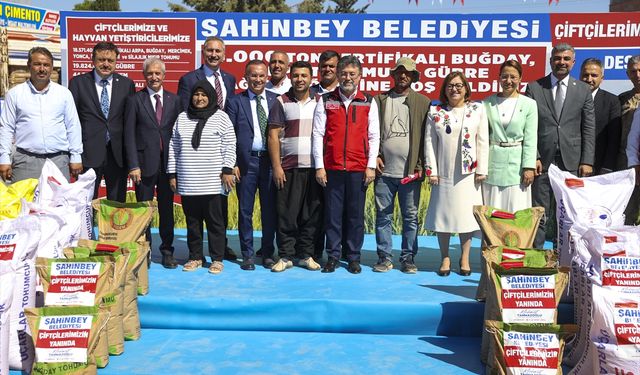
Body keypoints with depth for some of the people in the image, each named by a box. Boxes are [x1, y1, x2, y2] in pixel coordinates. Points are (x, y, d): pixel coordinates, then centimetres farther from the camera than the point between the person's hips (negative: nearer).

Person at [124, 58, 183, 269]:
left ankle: (167, 251, 18)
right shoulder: (135, 100, 2)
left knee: (167, 208, 8)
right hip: (145, 162, -2)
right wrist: (133, 165, -9)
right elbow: (129, 134, -2)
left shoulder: (174, 100, 9)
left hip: (168, 162, 2)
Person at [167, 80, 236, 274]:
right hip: (187, 182, 3)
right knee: (192, 220, 9)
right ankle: (195, 257, 19)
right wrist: (172, 173, 9)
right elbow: (173, 147, 13)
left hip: (213, 182, -3)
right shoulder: (182, 118, 12)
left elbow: (229, 146, -1)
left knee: (215, 220, 1)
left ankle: (217, 259, 10)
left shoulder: (221, 117, 2)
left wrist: (227, 170, -8)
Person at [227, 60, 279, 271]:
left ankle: (268, 254, 19)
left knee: (270, 210, 7)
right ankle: (247, 255, 16)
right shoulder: (236, 102, 3)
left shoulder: (276, 100, 8)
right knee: (245, 211, 5)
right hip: (247, 161, -1)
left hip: (270, 160, 1)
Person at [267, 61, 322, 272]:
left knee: (312, 215, 5)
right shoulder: (281, 103, 3)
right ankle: (285, 256, 10)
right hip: (289, 168, -2)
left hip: (315, 168, 2)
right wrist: (276, 166, -7)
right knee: (287, 215, 1)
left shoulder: (319, 103, 10)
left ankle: (306, 255, 15)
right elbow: (273, 136, 0)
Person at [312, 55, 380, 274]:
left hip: (359, 168, 0)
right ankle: (333, 256, 13)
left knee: (356, 214, 5)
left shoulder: (369, 102, 7)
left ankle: (354, 257, 15)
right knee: (333, 213, 3)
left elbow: (374, 136, 7)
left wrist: (371, 166, 0)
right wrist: (319, 166, -2)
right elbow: (318, 134, 3)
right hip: (332, 167, 0)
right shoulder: (325, 101, 6)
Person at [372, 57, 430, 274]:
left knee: (410, 217, 5)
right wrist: (375, 156, -4)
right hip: (384, 170, 1)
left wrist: (421, 165, -5)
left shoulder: (423, 102, 7)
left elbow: (427, 136, 3)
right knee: (383, 216, 6)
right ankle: (384, 257, 14)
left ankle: (408, 258, 14)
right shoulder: (380, 100, 10)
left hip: (410, 171, -1)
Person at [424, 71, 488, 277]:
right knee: (443, 214, 5)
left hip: (468, 173, -1)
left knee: (466, 214, 3)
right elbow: (430, 142, 3)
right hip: (443, 173, 1)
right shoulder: (435, 112, 5)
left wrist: (481, 170, -3)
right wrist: (431, 171, -3)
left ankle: (465, 258, 15)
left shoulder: (478, 109, 4)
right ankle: (445, 258, 16)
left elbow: (482, 141, 2)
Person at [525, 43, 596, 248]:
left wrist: (587, 161, -3)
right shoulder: (534, 87, 5)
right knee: (540, 214, 1)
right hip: (543, 161, -1)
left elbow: (589, 129, 5)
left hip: (572, 162, 1)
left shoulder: (583, 90, 8)